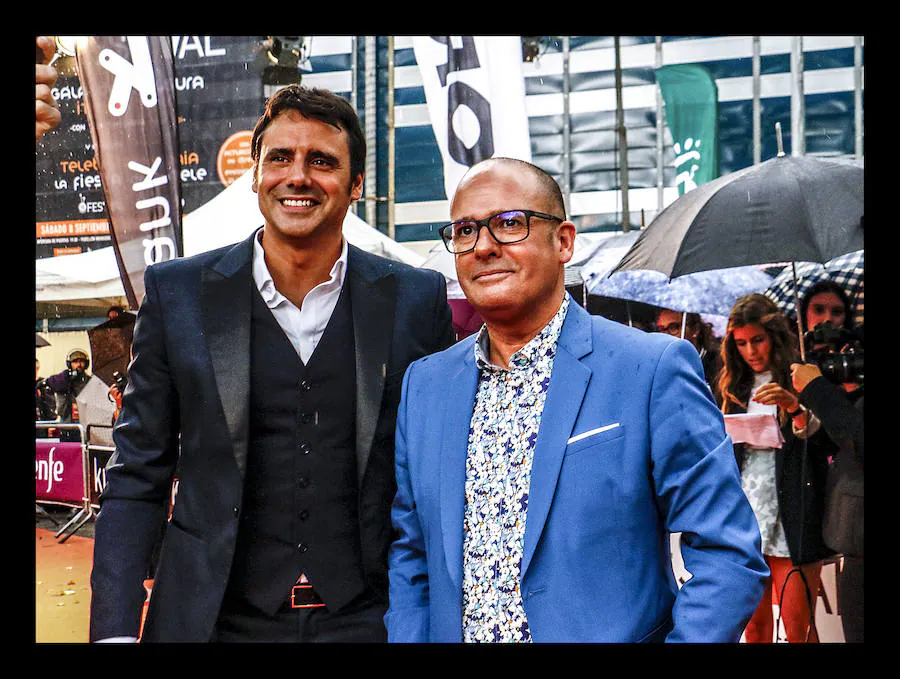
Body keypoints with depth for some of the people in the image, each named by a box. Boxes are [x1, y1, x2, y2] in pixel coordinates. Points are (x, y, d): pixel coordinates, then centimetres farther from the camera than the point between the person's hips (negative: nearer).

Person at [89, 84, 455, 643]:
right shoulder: (176, 292, -1)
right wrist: (115, 628, -7)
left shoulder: (418, 299, -2)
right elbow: (138, 476, 0)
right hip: (218, 620, 1)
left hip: (369, 618, 0)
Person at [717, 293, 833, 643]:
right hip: (745, 513, 4)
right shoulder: (736, 387, 16)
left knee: (798, 626, -5)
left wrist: (795, 407, -22)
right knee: (755, 621, 7)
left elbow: (823, 443, -7)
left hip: (791, 518, -4)